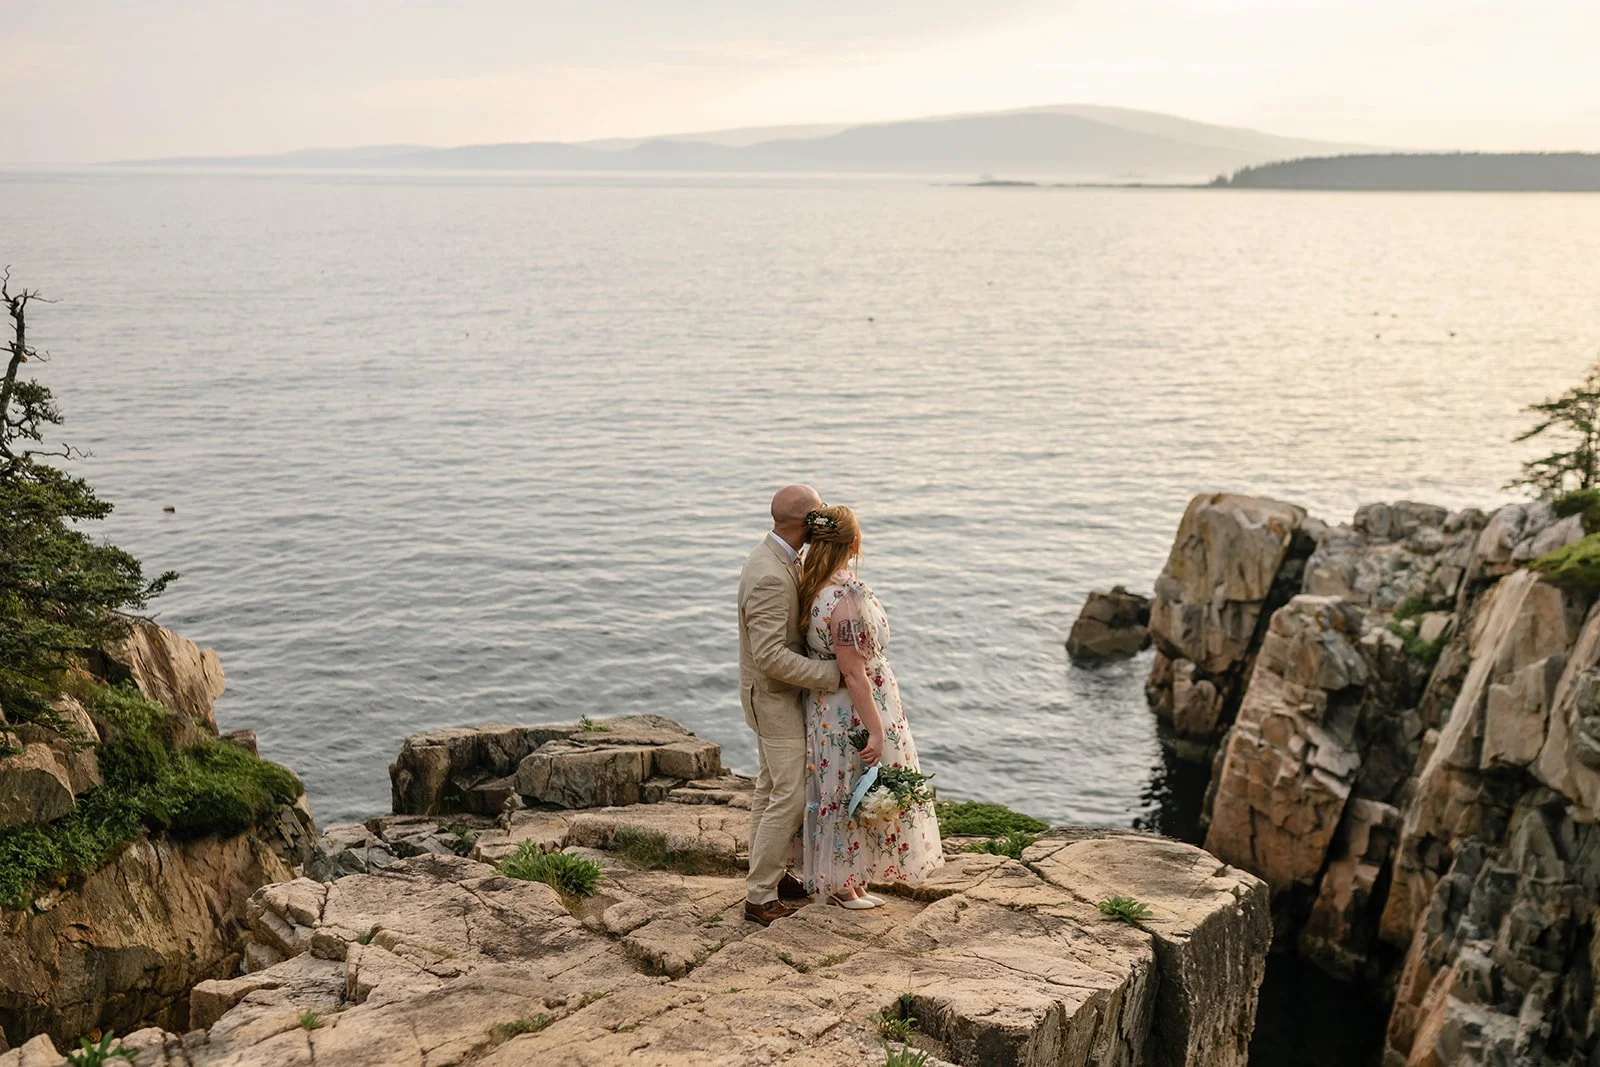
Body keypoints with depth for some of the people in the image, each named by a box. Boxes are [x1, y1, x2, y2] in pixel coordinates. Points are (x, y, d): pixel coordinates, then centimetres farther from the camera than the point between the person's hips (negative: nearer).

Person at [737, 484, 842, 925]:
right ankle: (760, 897, 1)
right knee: (791, 797, -6)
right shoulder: (770, 578, -30)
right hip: (774, 697, -10)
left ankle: (769, 874, 30)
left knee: (771, 786, 18)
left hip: (778, 693, 10)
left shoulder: (779, 557, 2)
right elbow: (771, 656, -33)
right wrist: (833, 674, -29)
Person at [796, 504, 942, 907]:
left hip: (828, 705, 9)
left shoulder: (815, 586, -2)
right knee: (856, 793, 7)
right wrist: (875, 730, -20)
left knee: (839, 791, 20)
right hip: (855, 710, -9)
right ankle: (844, 885, 22)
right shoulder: (846, 597, -29)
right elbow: (853, 673, -25)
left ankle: (840, 879, 34)